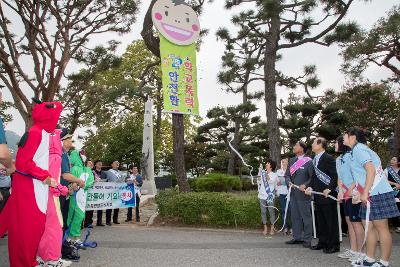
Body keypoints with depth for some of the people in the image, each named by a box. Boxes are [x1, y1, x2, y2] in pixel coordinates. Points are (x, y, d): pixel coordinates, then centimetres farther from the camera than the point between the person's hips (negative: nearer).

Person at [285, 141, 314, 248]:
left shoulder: (308, 162, -7)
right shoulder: (292, 160, 12)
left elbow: (312, 177, -8)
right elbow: (287, 175, 14)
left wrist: (305, 185, -20)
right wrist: (289, 182, -5)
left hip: (303, 193, -6)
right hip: (293, 194, 7)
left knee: (306, 217, 2)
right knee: (295, 216, 13)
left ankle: (307, 239, 11)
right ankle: (297, 237, 24)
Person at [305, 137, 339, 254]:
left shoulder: (328, 158, -12)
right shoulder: (314, 159, 14)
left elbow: (335, 176, -16)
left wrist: (329, 189, -21)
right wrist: (310, 187, 5)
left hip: (328, 195, -9)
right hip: (318, 195, 9)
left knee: (331, 221, 2)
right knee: (321, 221, 15)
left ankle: (334, 245, 11)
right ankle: (322, 242, 25)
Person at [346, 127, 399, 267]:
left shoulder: (359, 148, -11)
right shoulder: (357, 150, 17)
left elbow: (371, 170, -22)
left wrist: (365, 192, -22)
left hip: (377, 194, -10)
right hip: (371, 194, 10)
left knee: (381, 228, -2)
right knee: (369, 227, 11)